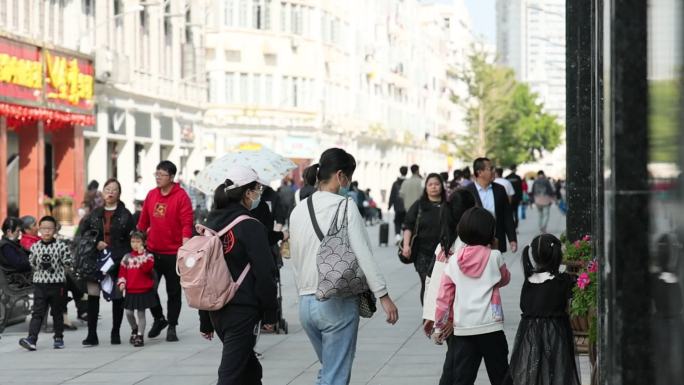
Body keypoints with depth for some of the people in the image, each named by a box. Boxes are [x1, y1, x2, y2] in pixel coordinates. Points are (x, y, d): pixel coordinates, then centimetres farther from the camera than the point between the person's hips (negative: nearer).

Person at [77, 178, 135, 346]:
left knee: (117, 297, 5)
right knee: (92, 296, -7)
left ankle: (115, 333, 18)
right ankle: (92, 335, -5)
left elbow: (131, 239, 0)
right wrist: (95, 243, -7)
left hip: (118, 261, -2)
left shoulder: (125, 215, 2)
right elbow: (82, 232, 9)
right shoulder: (95, 214, 10)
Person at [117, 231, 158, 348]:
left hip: (144, 290, -4)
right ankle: (134, 329, 33)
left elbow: (146, 268, -22)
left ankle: (140, 336, 6)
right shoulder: (127, 257, 8)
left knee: (140, 313, 0)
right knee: (129, 312, 7)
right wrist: (122, 282, -6)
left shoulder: (148, 256, -4)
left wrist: (142, 254, -23)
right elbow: (122, 272, 9)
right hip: (130, 291, 4)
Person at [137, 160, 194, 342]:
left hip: (173, 253, -5)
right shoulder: (151, 195, 7)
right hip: (152, 252, 5)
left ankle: (172, 327, 15)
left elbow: (187, 223, -13)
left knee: (173, 291, 5)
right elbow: (143, 221, 14)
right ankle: (158, 319, 27)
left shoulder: (181, 196, -9)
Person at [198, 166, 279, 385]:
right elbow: (264, 274, -14)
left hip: (215, 309, 7)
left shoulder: (211, 225, 7)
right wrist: (270, 313, -2)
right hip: (242, 311, -7)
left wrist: (205, 321, 16)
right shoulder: (251, 227, -13)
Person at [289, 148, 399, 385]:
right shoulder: (345, 206, -9)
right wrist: (383, 296, -10)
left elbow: (296, 260, 14)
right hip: (339, 302, -6)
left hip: (306, 302, 6)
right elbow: (363, 254, -13)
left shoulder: (298, 210, 8)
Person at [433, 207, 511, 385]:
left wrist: (440, 326, 13)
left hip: (463, 329, 2)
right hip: (490, 326, -2)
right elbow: (504, 279, 15)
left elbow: (444, 296, 3)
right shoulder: (494, 257, -5)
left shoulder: (454, 262, 1)